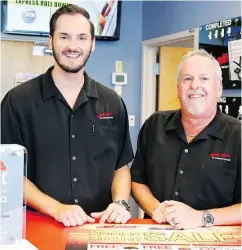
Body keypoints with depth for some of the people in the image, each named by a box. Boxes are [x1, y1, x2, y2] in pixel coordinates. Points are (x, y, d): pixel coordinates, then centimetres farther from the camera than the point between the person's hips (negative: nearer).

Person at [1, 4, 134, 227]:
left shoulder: (112, 103, 8)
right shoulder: (18, 101, -2)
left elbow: (121, 167, 13)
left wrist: (120, 202, -6)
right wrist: (56, 209, -13)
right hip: (40, 226, -2)